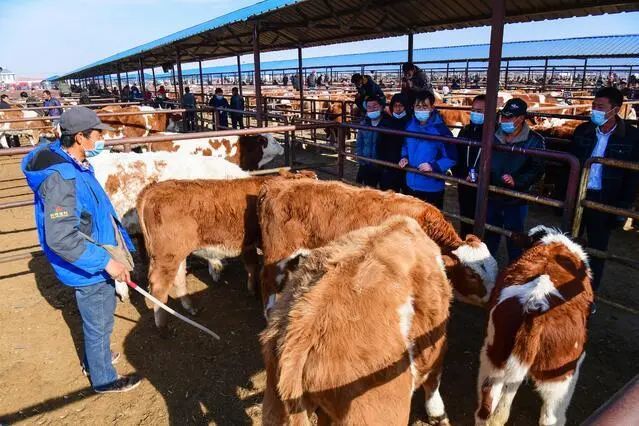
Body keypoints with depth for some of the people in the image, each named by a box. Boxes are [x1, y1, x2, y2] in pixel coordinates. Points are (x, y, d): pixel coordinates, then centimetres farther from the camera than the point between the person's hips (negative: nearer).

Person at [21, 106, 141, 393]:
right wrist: (105, 261, -29)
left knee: (99, 317, 28)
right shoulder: (61, 178, -29)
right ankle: (103, 378, 32)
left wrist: (108, 255, 22)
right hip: (88, 269, -9)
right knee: (99, 323, 11)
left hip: (96, 261, 9)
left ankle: (95, 357, 51)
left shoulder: (75, 166, 1)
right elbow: (61, 238, -32)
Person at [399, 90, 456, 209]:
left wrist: (433, 166, -26)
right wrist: (404, 157, 1)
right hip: (411, 184, 6)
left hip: (432, 187, -5)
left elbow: (451, 157, -13)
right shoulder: (410, 126, 3)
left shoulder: (440, 129, -16)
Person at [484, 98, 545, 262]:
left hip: (516, 200, -4)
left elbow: (537, 170, -11)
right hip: (492, 196, 4)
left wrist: (516, 181, -24)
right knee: (490, 236, 16)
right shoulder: (494, 136, 5)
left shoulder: (534, 140, -8)